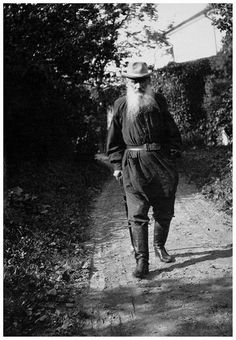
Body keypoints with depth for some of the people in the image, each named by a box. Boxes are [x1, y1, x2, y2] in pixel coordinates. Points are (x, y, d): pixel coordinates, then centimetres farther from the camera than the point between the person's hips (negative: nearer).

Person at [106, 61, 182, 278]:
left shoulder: (158, 101, 6)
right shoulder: (121, 106, 4)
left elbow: (172, 130, 10)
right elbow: (114, 139, 9)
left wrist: (173, 154, 3)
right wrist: (117, 164, 5)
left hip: (161, 162, 2)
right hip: (134, 165, -1)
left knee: (165, 211, 11)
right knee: (137, 215, -5)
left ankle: (159, 246, 35)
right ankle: (141, 260, 1)